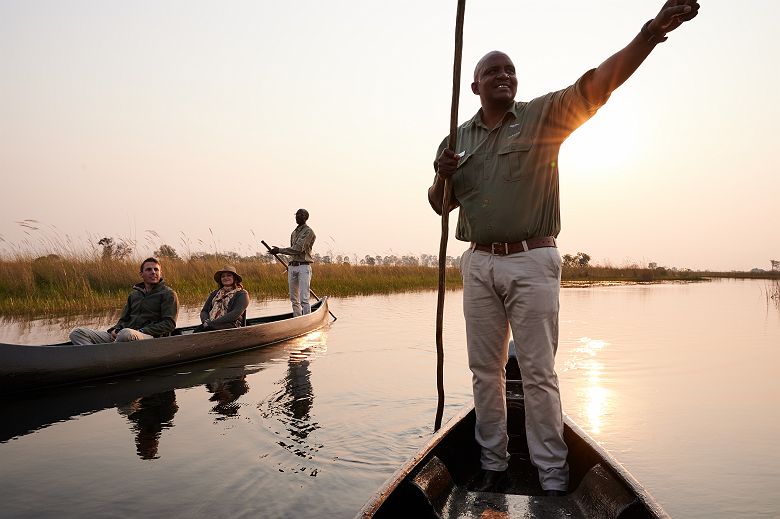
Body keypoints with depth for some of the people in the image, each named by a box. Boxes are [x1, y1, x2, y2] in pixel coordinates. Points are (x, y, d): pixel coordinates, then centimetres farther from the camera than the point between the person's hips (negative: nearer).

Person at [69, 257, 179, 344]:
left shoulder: (168, 294, 6)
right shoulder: (134, 294, 26)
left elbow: (169, 324, -5)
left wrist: (141, 332, -13)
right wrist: (115, 330, 1)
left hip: (151, 338, -7)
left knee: (126, 333, -42)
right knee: (77, 333, -8)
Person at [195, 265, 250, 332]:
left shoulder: (242, 294, 8)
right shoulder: (214, 294, 26)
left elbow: (236, 314, -7)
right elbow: (204, 311, 20)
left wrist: (213, 323, -15)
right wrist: (206, 321, -6)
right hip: (210, 326, 4)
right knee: (198, 330, -31)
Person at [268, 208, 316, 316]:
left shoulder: (308, 232, -7)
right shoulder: (294, 233, 19)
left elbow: (298, 249, -16)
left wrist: (279, 250, -14)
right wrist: (290, 265, 17)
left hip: (304, 266, -8)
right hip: (292, 267, 8)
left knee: (304, 298, -13)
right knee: (294, 299, 8)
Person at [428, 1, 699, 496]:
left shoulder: (545, 116, 2)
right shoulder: (458, 138, 11)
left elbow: (596, 84, -15)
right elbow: (440, 204, 15)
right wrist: (442, 176, -7)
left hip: (531, 262, -3)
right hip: (478, 264, 4)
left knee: (538, 372, -2)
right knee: (486, 371, 8)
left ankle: (553, 479, 9)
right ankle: (494, 467, 21)